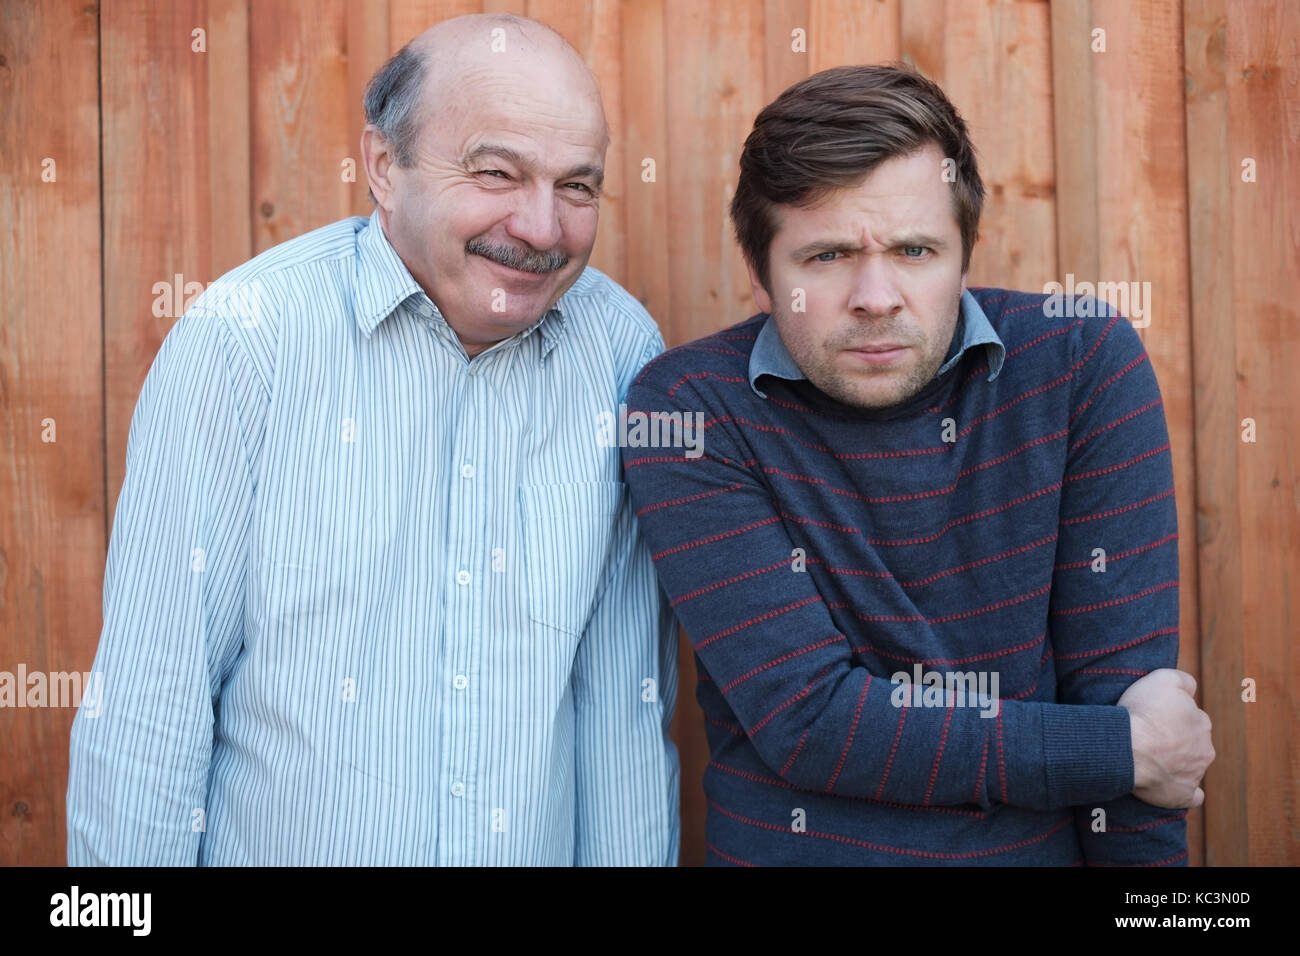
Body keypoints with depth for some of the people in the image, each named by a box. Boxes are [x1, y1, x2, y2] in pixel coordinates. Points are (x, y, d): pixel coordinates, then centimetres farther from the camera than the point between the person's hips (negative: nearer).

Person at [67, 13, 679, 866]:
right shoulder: (243, 338, -17)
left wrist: (633, 856, -3)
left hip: (549, 845, 3)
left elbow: (630, 693, -4)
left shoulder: (623, 348, -8)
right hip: (280, 844, -2)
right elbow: (153, 702, -15)